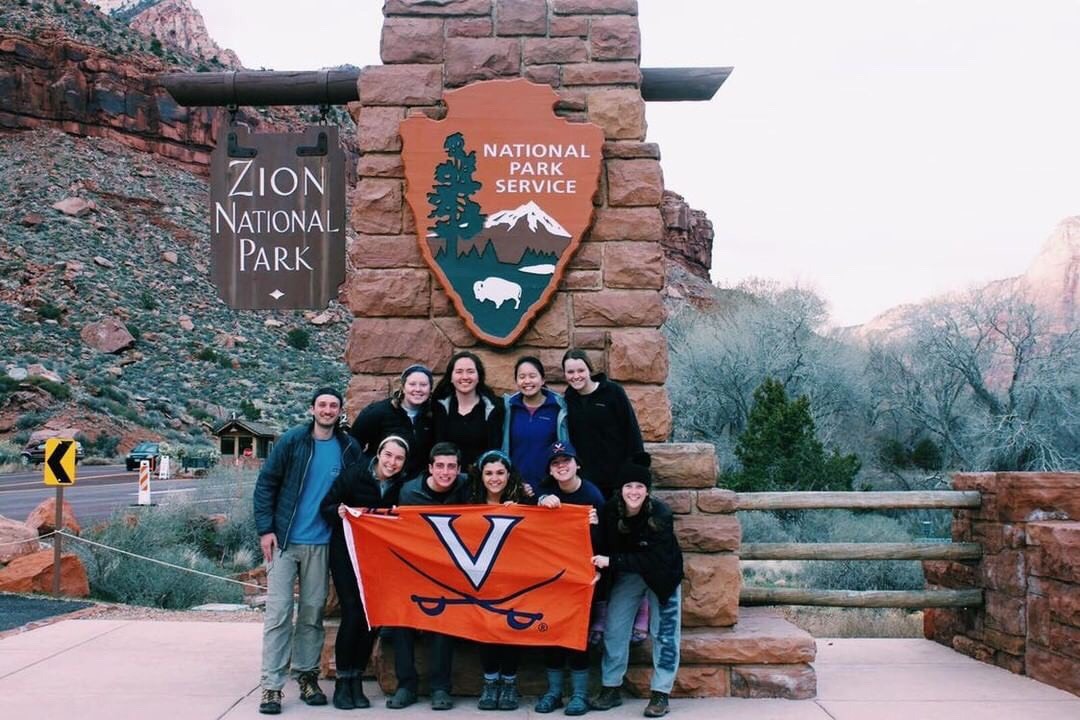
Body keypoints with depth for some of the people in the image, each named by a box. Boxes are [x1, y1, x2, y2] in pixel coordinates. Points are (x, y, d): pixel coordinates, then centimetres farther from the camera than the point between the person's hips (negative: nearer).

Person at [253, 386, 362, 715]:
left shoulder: (349, 448, 3)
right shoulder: (292, 440, -3)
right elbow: (266, 483, -2)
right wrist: (265, 529, -8)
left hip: (321, 544, 2)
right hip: (284, 540, -2)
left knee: (313, 612, 9)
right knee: (278, 612, -3)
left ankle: (307, 675, 22)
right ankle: (271, 685, 2)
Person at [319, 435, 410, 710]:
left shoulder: (401, 486, -2)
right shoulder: (353, 474, -13)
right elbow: (326, 507, -8)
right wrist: (339, 512, -29)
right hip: (346, 552, -3)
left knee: (372, 615, -1)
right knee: (352, 613, -12)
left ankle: (356, 680, 13)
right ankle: (342, 682, 1)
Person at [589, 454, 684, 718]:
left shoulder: (660, 515, -30)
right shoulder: (610, 510, -19)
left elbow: (653, 559, -34)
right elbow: (605, 547, -7)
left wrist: (611, 561, -37)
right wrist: (598, 568, -27)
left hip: (662, 575, -3)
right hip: (627, 575, 3)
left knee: (664, 632, 1)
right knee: (614, 629, 1)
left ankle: (660, 694, 10)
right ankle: (610, 689, 12)